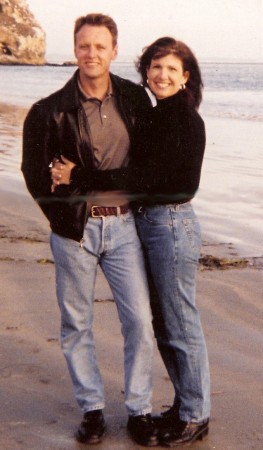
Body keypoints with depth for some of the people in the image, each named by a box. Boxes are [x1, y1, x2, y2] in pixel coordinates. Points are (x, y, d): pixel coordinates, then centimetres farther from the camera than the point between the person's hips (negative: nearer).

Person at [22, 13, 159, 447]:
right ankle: (92, 409, 25)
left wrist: (78, 177, 0)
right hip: (74, 229, -1)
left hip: (124, 225, 1)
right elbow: (36, 177, -2)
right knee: (76, 325, 8)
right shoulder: (50, 111, -4)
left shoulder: (134, 98, 3)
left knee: (141, 321, 1)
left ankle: (140, 410, 18)